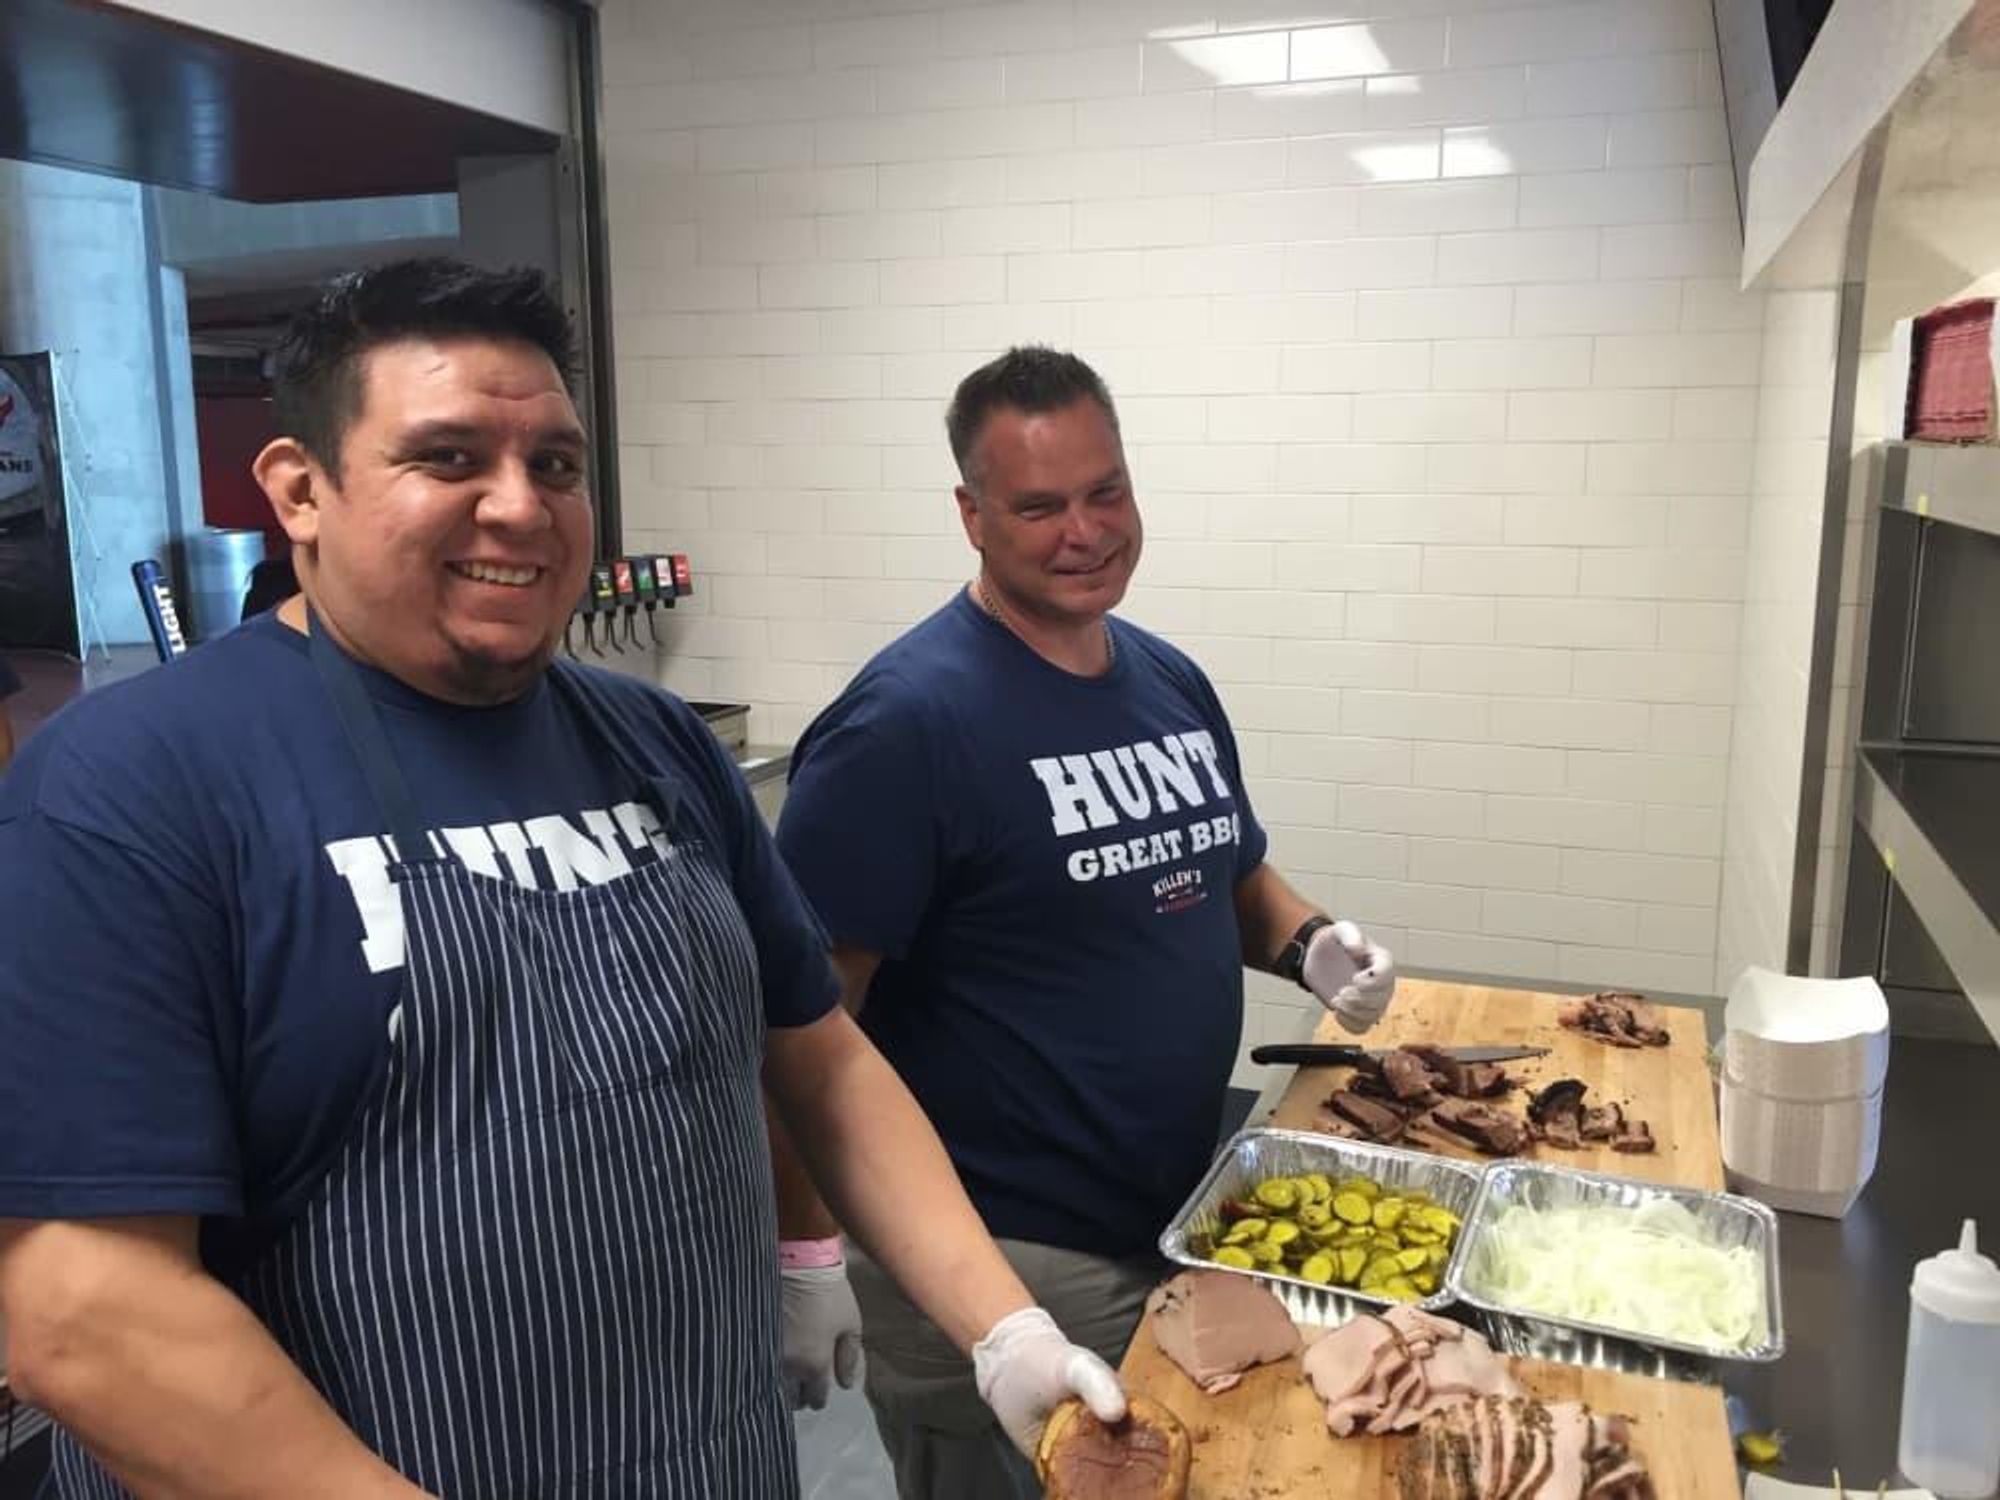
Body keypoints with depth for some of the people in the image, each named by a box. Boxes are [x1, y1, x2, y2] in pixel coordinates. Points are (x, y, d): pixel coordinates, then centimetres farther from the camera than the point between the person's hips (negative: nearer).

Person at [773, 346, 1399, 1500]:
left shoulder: (1174, 680, 4)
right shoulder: (908, 720, -21)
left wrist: (1309, 944, -3)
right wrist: (809, 1249, -22)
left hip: (1182, 1226, 8)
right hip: (999, 1267, -7)